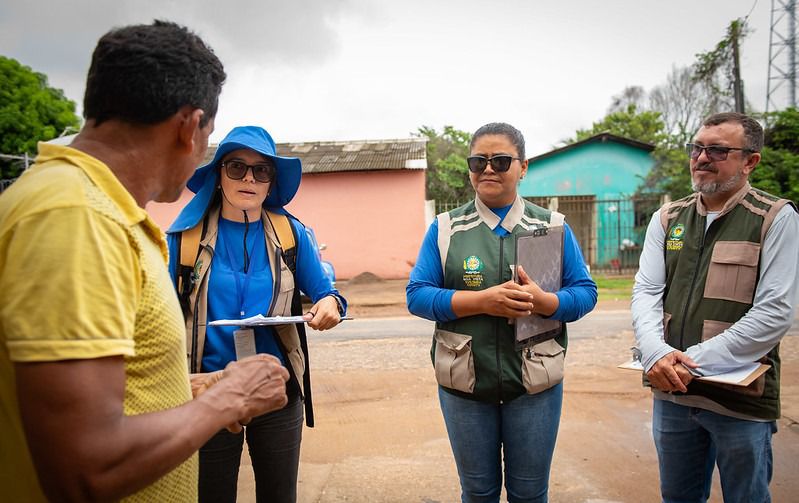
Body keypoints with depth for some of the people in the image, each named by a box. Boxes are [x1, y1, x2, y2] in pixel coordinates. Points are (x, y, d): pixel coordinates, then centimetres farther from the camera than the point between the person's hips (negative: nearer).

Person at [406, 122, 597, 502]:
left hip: (535, 384, 1)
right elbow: (417, 295, -5)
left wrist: (543, 301, -20)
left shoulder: (552, 226, 2)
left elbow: (585, 292, 2)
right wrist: (482, 301, -20)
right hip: (463, 383, 0)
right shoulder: (445, 228, -1)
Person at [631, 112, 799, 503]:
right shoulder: (667, 219, 7)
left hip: (742, 399, -3)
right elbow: (646, 292, 0)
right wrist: (656, 353, -19)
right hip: (671, 392, 4)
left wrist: (695, 363, -19)